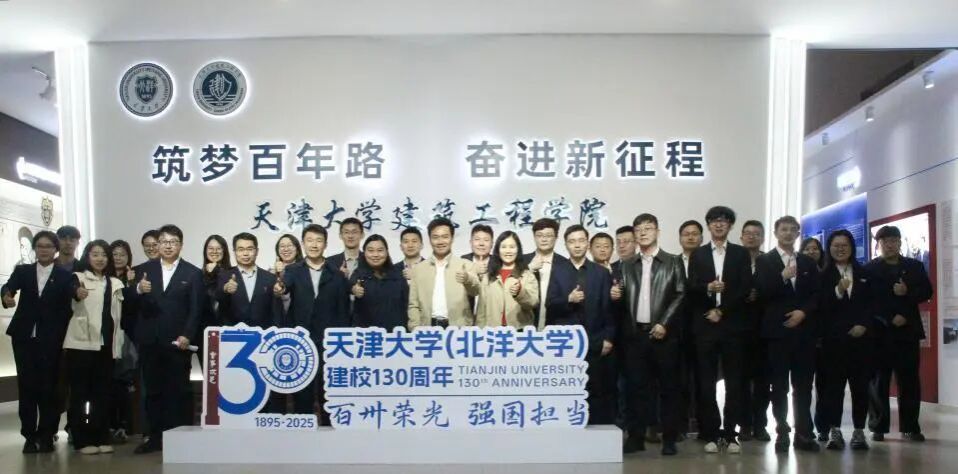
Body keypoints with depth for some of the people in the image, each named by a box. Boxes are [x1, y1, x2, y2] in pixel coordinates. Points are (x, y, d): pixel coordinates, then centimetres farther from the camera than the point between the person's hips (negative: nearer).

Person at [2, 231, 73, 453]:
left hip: (50, 339, -2)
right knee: (26, 386, 3)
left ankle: (46, 436, 10)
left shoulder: (64, 276, 3)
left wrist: (62, 337, -9)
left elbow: (67, 308, -1)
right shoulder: (22, 271, 8)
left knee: (48, 387, 1)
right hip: (24, 337, 2)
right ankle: (30, 436, 10)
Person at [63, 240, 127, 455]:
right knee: (80, 391, 0)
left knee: (102, 392, 7)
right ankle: (82, 440, 5)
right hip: (81, 343, -4)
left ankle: (101, 437, 13)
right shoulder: (79, 277, 0)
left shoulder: (115, 283, 14)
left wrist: (118, 344, 11)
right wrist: (77, 291, -49)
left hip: (106, 344, 4)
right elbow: (71, 288, -25)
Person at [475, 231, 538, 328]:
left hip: (520, 330, -2)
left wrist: (520, 292, -30)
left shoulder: (527, 275, 3)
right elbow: (482, 308, 12)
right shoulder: (487, 276, 12)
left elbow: (534, 302, -11)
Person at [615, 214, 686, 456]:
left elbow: (681, 295, -2)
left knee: (668, 387, 2)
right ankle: (636, 437, 11)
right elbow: (624, 300, 12)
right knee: (636, 387, 4)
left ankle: (669, 438, 10)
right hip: (635, 334, 3)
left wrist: (664, 323, -11)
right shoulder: (627, 265, 14)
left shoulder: (673, 262, 5)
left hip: (664, 333, -2)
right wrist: (616, 297, -10)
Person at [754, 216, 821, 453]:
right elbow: (761, 293, -8)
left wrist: (803, 311, -8)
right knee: (779, 385, 1)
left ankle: (804, 433, 10)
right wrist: (782, 277, -21)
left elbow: (817, 294, 9)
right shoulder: (764, 261, 4)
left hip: (804, 330, 3)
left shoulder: (808, 262, 14)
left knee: (803, 385, 5)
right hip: (777, 330, -3)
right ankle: (782, 432, 7)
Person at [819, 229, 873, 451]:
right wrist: (838, 291, -21)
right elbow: (821, 307, -7)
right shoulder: (823, 275, 2)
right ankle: (834, 431, -1)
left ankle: (859, 431, 11)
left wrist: (864, 325, -7)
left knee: (861, 384, 3)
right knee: (833, 384, -3)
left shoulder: (864, 274, 12)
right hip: (833, 338, -2)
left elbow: (872, 304, 8)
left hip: (861, 337, 3)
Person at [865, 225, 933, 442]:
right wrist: (891, 318, -14)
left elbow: (926, 292, 4)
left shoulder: (915, 266, 12)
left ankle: (910, 427, 12)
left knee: (909, 380, 4)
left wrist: (907, 292, -14)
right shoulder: (869, 269, 3)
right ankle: (878, 427, 7)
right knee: (878, 381, 1)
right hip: (879, 331, -2)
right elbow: (868, 300, -5)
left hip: (908, 330, 2)